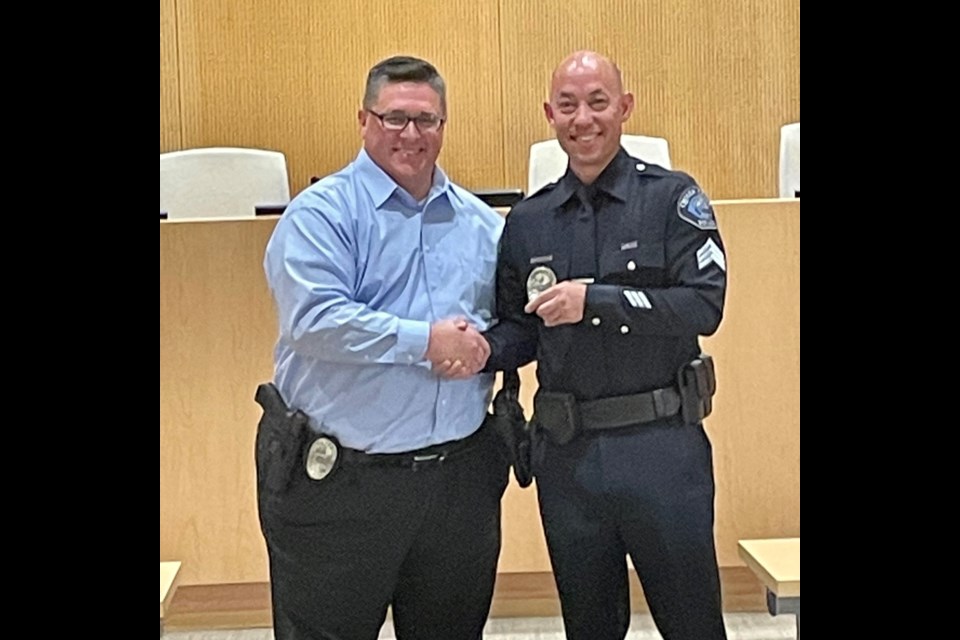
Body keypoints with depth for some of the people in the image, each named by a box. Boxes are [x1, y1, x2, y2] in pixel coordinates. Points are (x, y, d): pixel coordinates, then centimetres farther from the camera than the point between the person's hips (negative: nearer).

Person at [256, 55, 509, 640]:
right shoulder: (322, 213, -6)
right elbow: (314, 319, -20)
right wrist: (426, 342, -19)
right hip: (338, 481, -4)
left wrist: (482, 345, -9)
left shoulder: (482, 224, 11)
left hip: (461, 477, 5)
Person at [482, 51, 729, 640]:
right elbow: (520, 331, 11)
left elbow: (705, 304, -14)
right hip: (565, 452, 4)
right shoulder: (528, 221, 8)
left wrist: (594, 300, -22)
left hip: (661, 445, -3)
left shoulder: (672, 198, -3)